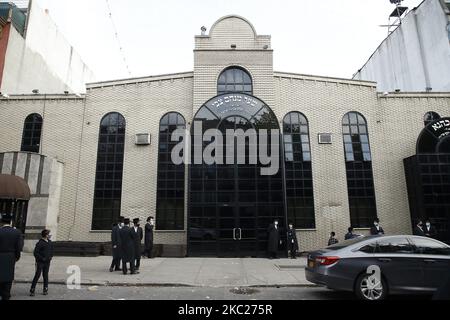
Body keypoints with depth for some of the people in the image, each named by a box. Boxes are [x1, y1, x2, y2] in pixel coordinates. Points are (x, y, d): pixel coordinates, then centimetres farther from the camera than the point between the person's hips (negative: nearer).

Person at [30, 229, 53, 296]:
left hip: (47, 262, 6)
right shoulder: (40, 243, -14)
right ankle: (32, 290, 8)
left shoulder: (50, 242, 7)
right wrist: (42, 258, -16)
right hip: (40, 262, -6)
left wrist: (51, 256, 7)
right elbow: (35, 253, -15)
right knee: (37, 275, -3)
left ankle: (45, 290, 18)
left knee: (45, 276, 11)